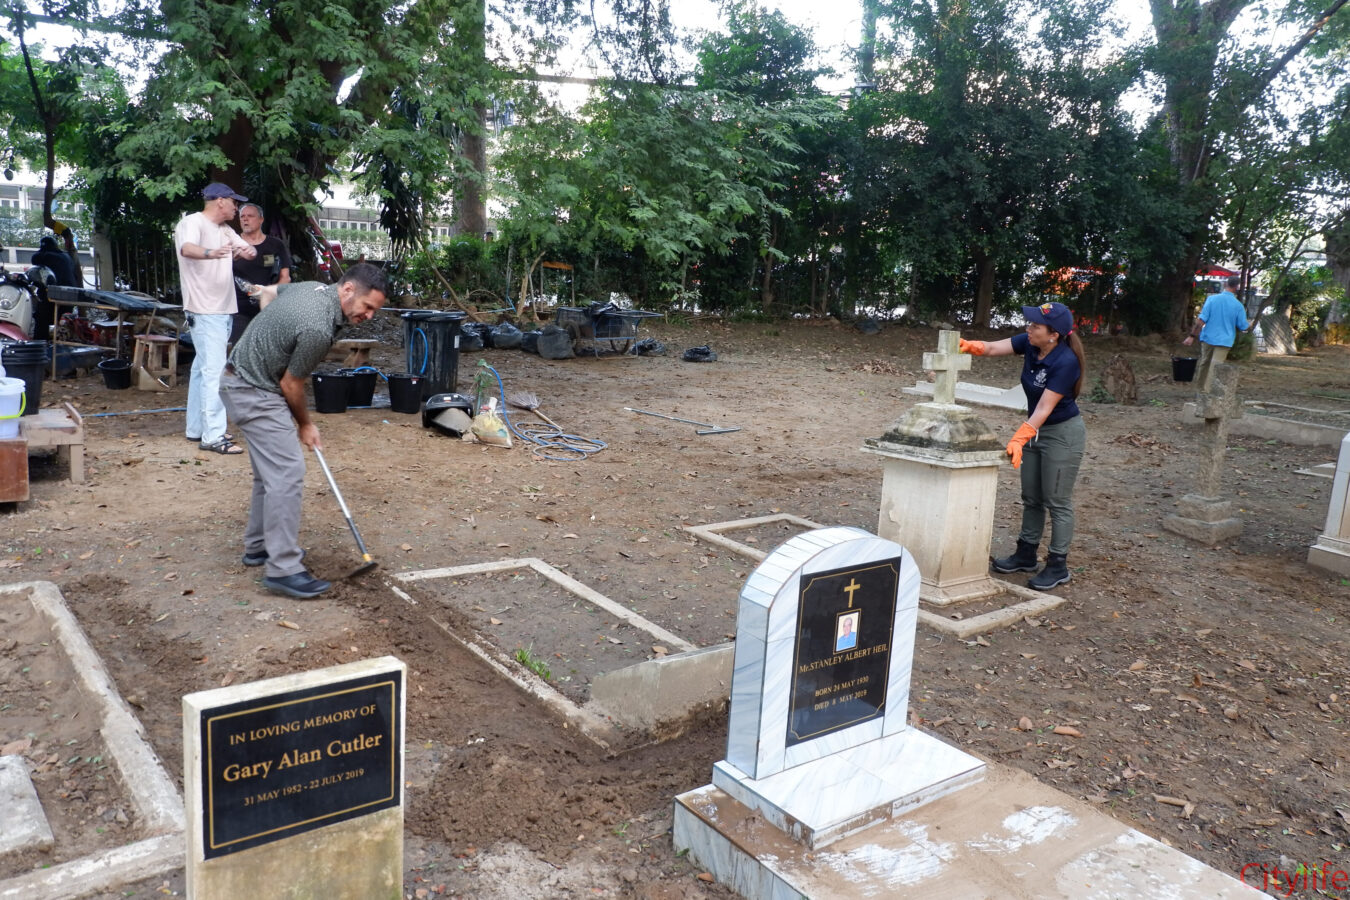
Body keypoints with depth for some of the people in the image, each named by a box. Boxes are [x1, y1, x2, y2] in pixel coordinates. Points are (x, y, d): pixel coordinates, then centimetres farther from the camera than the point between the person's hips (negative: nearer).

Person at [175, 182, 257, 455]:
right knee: (214, 371, -14)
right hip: (205, 310, -10)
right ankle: (213, 436, -14)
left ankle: (197, 428, 23)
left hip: (223, 310, 10)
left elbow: (247, 249, 11)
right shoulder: (192, 223, -11)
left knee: (204, 369, 15)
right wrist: (210, 253, -52)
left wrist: (248, 251, -15)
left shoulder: (225, 230, 17)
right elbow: (187, 248, -30)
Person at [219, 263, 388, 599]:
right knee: (288, 471, -14)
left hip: (245, 380, 11)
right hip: (254, 393, -11)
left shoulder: (314, 287, 1)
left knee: (271, 469, 17)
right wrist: (305, 425, 2)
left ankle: (259, 546, 28)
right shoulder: (319, 329, -27)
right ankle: (283, 569, -14)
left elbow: (268, 292, 21)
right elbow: (291, 384, -15)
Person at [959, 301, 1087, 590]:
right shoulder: (1030, 344, -7)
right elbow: (993, 347, -13)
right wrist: (970, 346, -34)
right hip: (1036, 430, 8)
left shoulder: (1065, 362, -27)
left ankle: (1058, 566, 11)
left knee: (1057, 502, 1)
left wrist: (1018, 439, -35)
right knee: (1031, 498, 15)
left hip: (1062, 434, -8)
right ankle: (1026, 555, 27)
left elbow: (1044, 408, -29)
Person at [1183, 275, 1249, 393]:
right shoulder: (1238, 306, -6)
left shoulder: (1212, 298, -7)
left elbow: (1202, 319, -12)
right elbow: (1243, 327, 1)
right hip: (1224, 340, -2)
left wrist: (1192, 336, -9)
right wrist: (1249, 328, 25)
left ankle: (1202, 390, 27)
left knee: (1204, 364, 17)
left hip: (1208, 338, 2)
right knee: (1215, 368, -2)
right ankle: (1209, 391, -6)